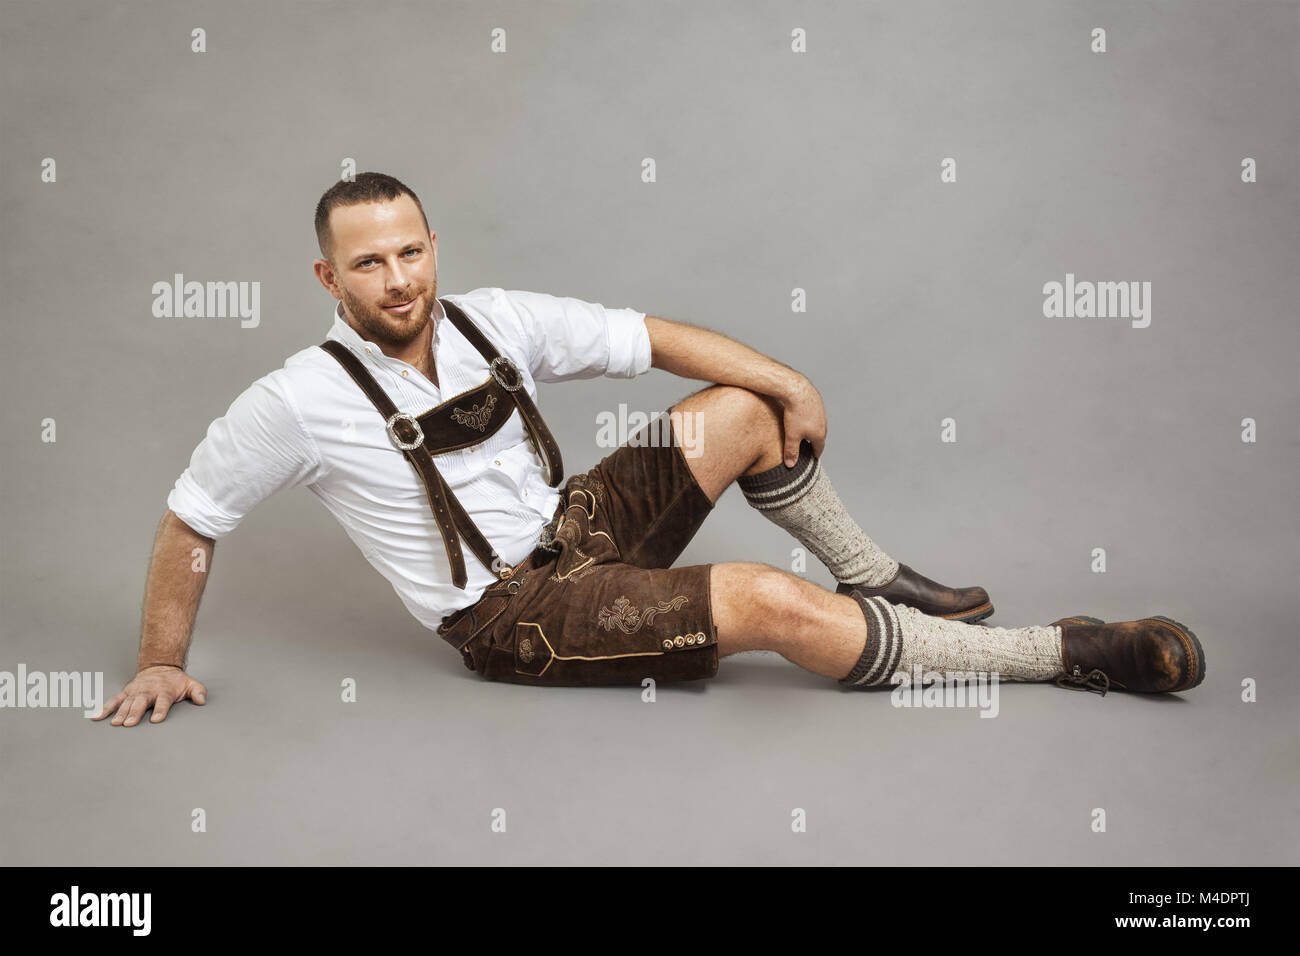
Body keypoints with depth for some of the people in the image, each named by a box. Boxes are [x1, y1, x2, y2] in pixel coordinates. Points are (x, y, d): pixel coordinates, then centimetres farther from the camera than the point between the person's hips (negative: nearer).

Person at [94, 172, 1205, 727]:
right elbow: (191, 520, -4)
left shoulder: (491, 322, -2)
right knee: (767, 601, -23)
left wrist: (785, 380, -7)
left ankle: (876, 581, 16)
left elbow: (649, 336, 1)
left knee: (745, 411, -4)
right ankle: (1067, 652, -13)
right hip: (508, 614, -6)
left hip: (572, 527, 7)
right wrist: (162, 662, -1)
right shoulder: (301, 403, -14)